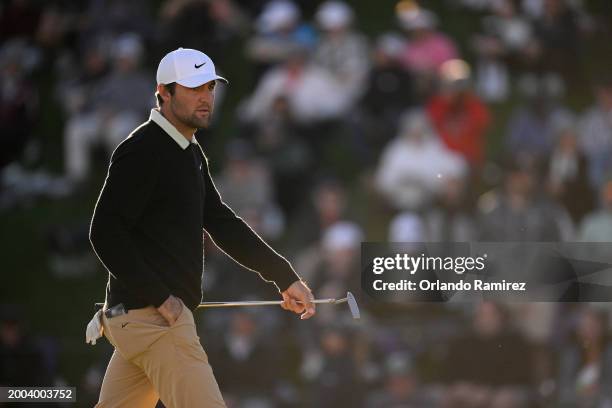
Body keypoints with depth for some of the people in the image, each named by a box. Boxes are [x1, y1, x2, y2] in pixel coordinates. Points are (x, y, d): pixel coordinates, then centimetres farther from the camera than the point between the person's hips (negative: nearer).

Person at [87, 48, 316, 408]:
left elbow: (221, 223, 20)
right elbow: (106, 233, -19)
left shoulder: (192, 155, 17)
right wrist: (159, 297, -21)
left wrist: (285, 277, 14)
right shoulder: (142, 151, -13)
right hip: (151, 315, -10)